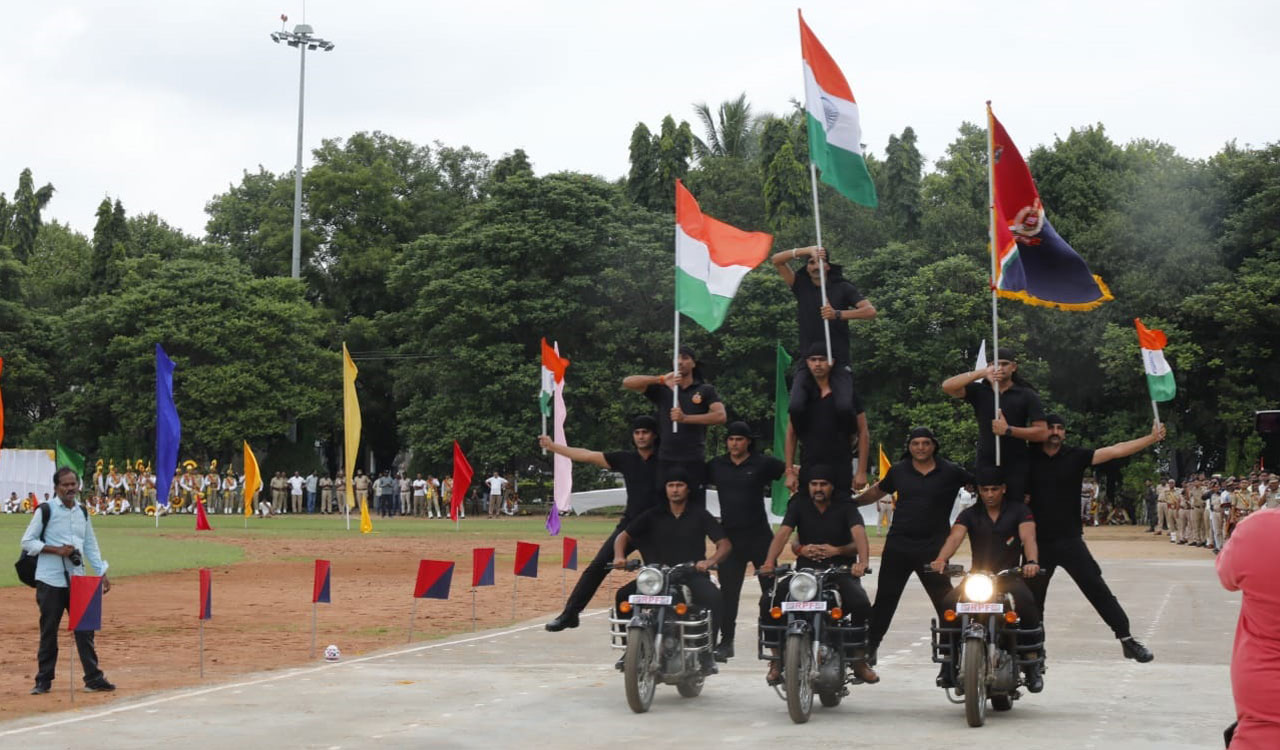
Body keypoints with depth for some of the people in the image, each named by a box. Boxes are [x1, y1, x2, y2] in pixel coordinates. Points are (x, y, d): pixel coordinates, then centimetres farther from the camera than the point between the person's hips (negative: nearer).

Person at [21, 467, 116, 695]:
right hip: (50, 581, -4)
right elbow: (27, 542, -5)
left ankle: (93, 678, 5)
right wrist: (56, 550, -16)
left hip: (77, 580, 4)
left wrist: (102, 573, 9)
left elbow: (91, 545, 15)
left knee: (85, 628, 2)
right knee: (49, 631, 2)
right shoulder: (45, 511, -5)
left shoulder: (82, 512, 11)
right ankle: (43, 680, 12)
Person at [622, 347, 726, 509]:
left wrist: (686, 418, -17)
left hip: (694, 461, -2)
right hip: (665, 460, 2)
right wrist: (661, 379, -12)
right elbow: (627, 382, 0)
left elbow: (721, 416, -8)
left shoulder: (705, 390, 8)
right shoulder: (661, 389, 11)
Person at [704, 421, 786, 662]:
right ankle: (726, 642, 10)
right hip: (729, 536, 3)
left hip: (759, 536, -2)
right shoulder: (716, 466, 9)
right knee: (728, 592, 4)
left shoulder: (763, 463, -1)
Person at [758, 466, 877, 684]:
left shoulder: (845, 507, 1)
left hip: (841, 569, -2)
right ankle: (776, 660, -5)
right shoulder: (799, 504, 6)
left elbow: (859, 534, -16)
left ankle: (860, 661, -9)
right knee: (769, 602, -22)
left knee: (861, 604, -31)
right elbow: (782, 533, -7)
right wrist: (769, 563, -25)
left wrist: (862, 562, -37)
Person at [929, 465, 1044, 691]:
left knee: (1027, 603, -33)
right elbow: (955, 537, -11)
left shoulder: (1019, 511, 4)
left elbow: (1028, 537, -14)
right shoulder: (969, 514, 9)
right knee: (949, 604, -26)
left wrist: (1031, 561, -37)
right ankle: (950, 663, -12)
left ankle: (1032, 664, -19)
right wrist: (941, 559, -33)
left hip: (1010, 575, -2)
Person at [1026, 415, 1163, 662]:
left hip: (1070, 540, -1)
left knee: (1097, 589, -6)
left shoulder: (1075, 456, 0)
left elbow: (1114, 451, -6)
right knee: (1033, 596, 11)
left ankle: (1127, 640, -3)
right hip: (1039, 542, 1)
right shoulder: (1029, 457, 0)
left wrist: (1152, 438, -12)